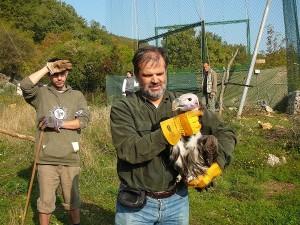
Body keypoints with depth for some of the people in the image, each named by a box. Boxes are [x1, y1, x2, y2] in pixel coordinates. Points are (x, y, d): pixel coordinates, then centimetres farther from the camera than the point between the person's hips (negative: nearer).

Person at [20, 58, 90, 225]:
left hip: (70, 158, 1)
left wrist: (59, 123, -15)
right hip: (46, 159, -1)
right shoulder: (41, 93, 4)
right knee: (46, 201, 11)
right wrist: (47, 67, -11)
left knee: (72, 199, 16)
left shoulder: (77, 95, 8)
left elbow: (84, 120, -5)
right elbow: (25, 85, -17)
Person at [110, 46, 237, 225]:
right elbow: (129, 151, -23)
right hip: (135, 204, -2)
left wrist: (214, 167, -16)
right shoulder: (122, 108, -8)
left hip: (177, 200, 3)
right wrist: (173, 128, -28)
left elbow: (225, 133, 0)